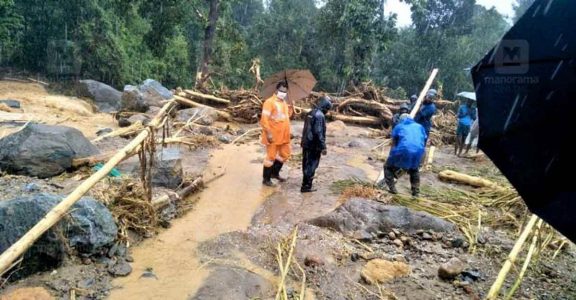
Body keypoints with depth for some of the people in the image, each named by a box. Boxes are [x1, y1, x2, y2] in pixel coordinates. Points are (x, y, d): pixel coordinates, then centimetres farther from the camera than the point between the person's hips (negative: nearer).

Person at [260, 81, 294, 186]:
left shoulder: (284, 102, 14)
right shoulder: (270, 101, -13)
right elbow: (264, 118, -19)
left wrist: (291, 108, 5)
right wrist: (268, 133, -24)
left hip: (284, 136, 9)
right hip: (273, 136, -9)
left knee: (285, 154, 18)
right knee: (271, 157, 0)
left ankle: (275, 173, 35)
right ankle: (266, 179, 12)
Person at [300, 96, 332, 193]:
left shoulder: (310, 113, 11)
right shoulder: (320, 115, -18)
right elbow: (319, 133, -22)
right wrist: (323, 147, -18)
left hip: (306, 144, 9)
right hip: (314, 146, -9)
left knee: (307, 164, 19)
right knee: (311, 165, 0)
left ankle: (306, 183, 34)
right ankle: (306, 186, 4)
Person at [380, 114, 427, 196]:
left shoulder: (398, 126, 23)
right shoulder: (420, 126, 30)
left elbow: (393, 144, 21)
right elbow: (424, 142, 25)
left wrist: (391, 157, 32)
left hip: (404, 150, -3)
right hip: (418, 152, 3)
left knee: (388, 167, 18)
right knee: (414, 170, 33)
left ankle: (392, 188, 4)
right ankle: (416, 191, 27)